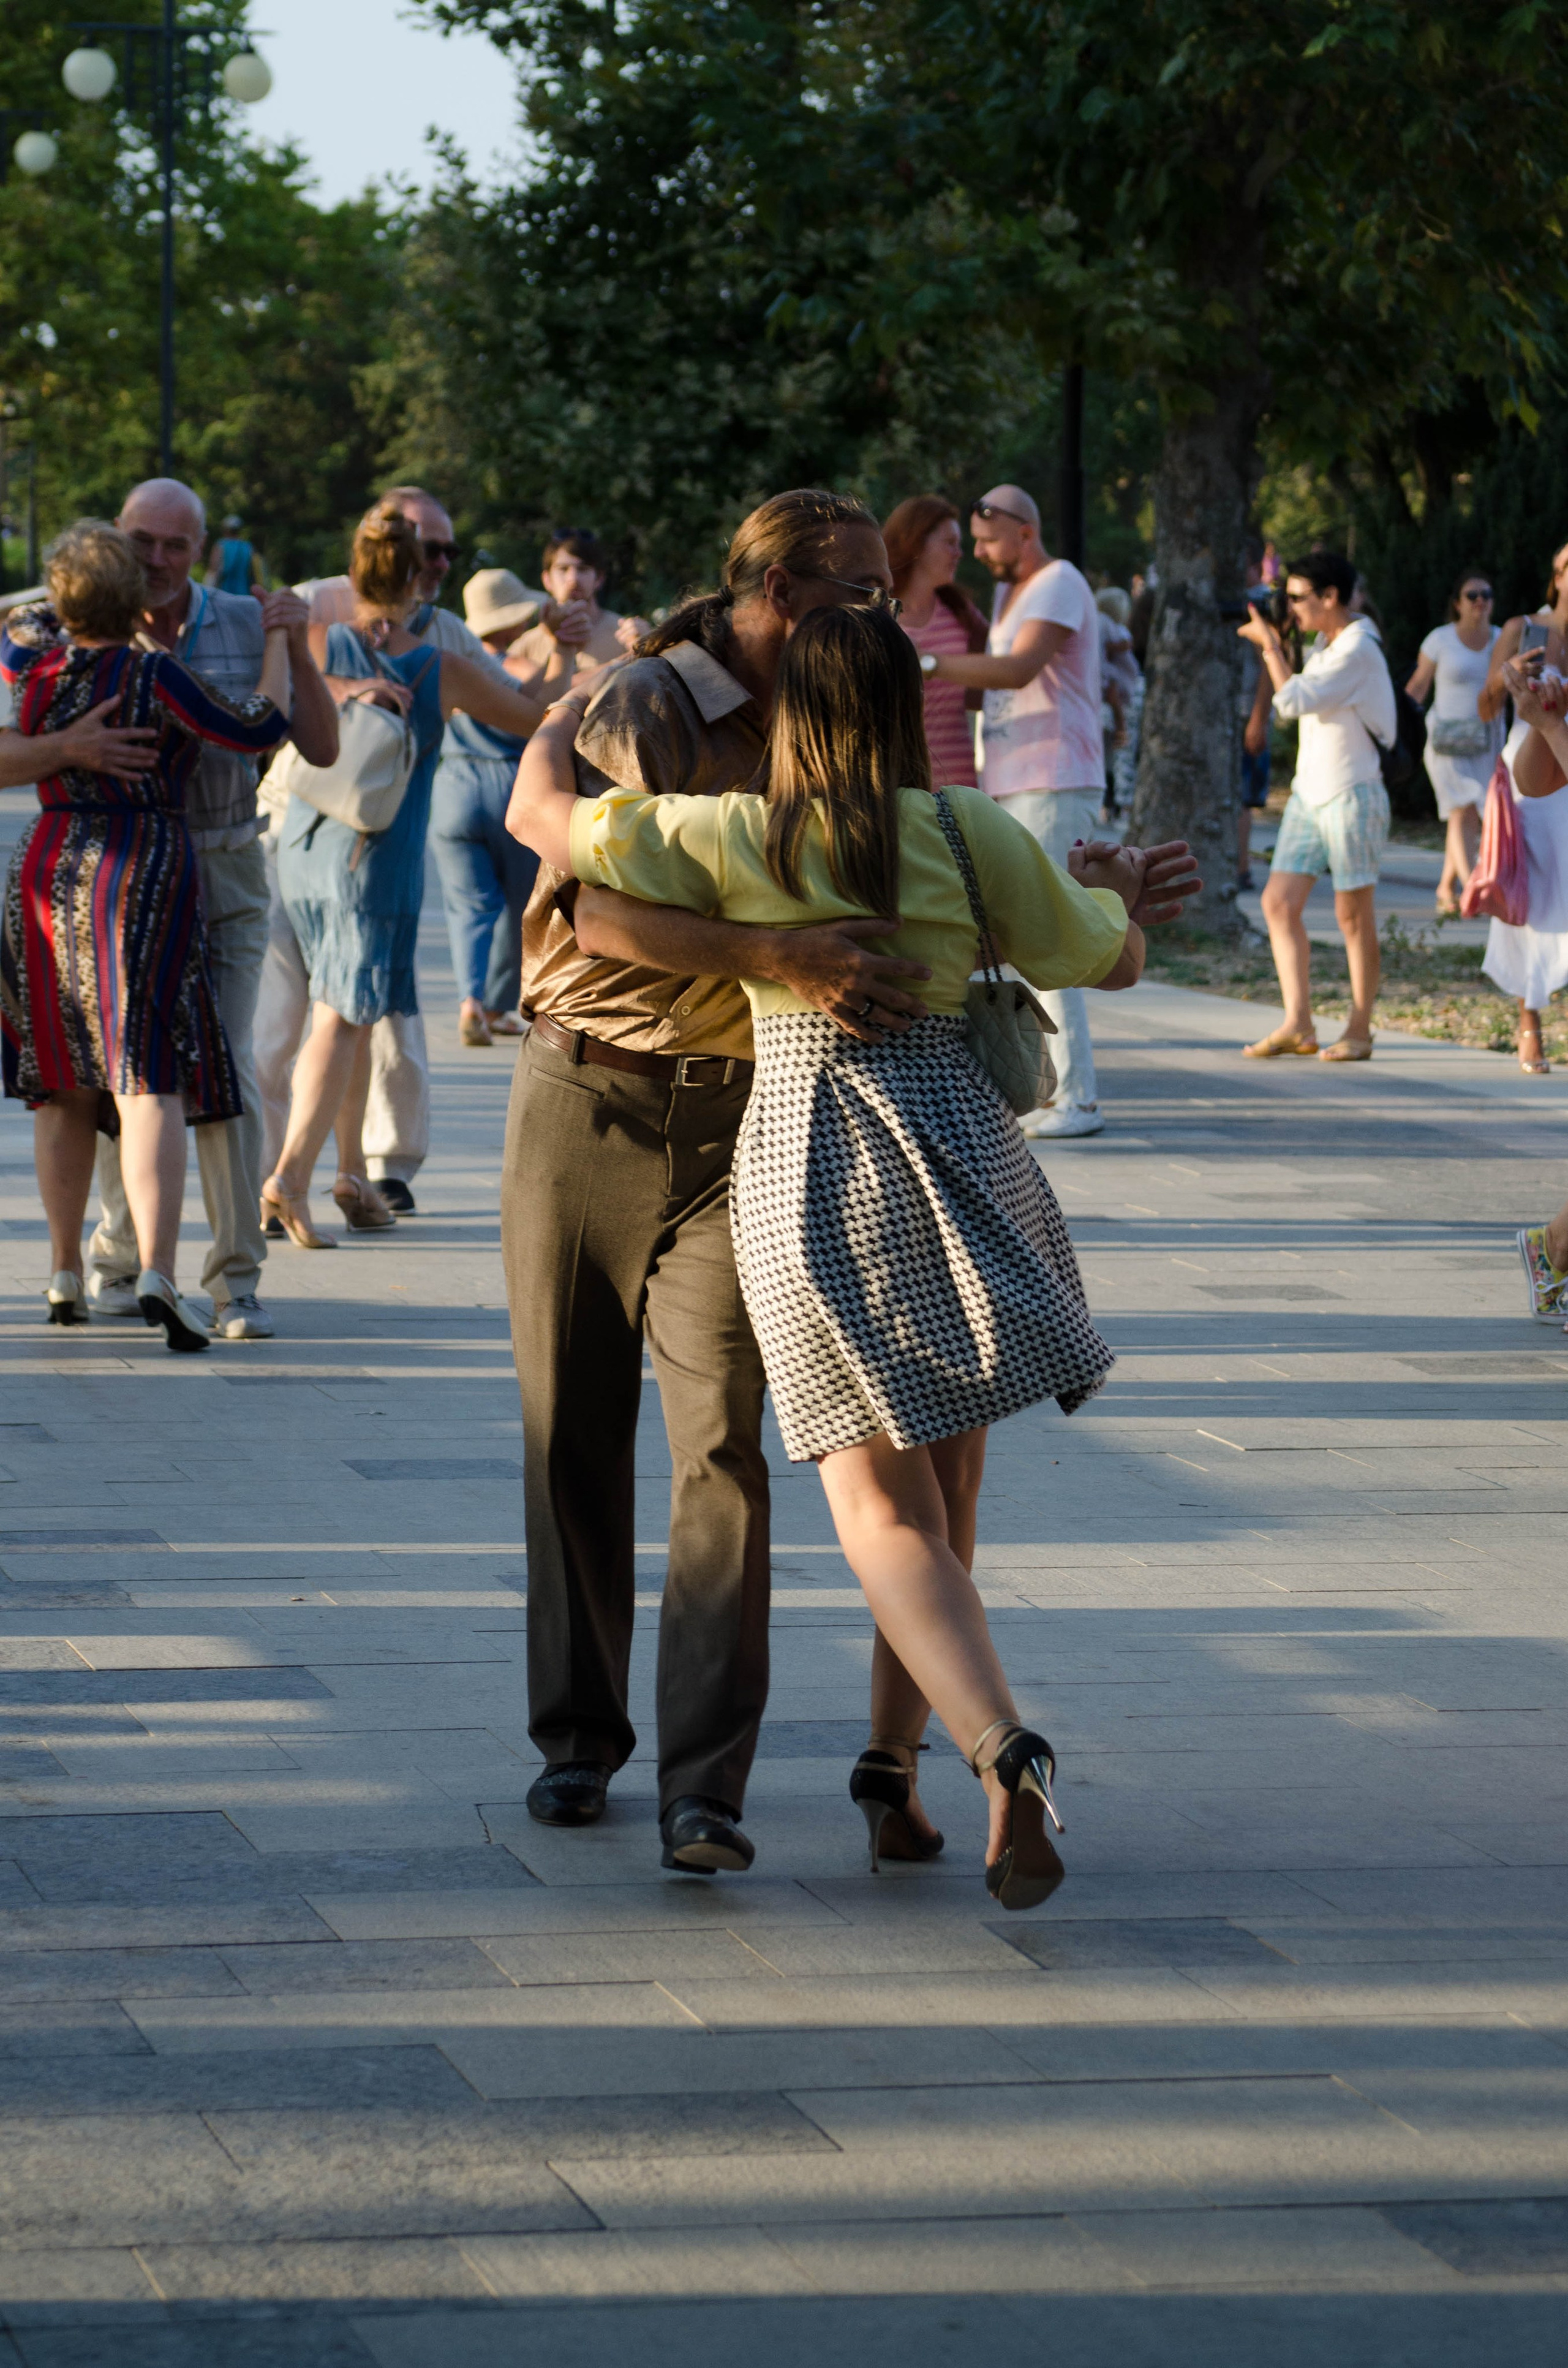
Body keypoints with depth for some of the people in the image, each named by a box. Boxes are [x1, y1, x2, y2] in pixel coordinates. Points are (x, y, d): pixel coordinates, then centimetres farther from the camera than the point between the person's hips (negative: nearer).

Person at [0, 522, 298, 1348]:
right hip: (145, 879, -5)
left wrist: (76, 604, 32)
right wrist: (277, 642, 3)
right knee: (148, 1081, -10)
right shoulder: (153, 677, -13)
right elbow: (258, 729, -9)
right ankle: (156, 1272, -24)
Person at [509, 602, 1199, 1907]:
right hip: (956, 1157, 2)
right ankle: (895, 1761, 25)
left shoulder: (733, 837, -3)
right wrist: (1117, 888, 36)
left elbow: (538, 813, 6)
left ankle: (1005, 1747, -24)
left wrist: (569, 718, 26)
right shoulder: (970, 830, 1)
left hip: (798, 1166, -1)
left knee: (885, 1511, -2)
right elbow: (1111, 960, 14)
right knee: (947, 1483, 18)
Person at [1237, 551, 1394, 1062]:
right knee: (1279, 903, 1)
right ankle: (1298, 1024, 1)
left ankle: (1359, 1031, 7)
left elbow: (1293, 703, -22)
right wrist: (1276, 648, 10)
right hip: (1309, 793, 9)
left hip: (1351, 795, -9)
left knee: (1353, 915, -1)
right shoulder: (1326, 645, 13)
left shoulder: (1357, 651, -17)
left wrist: (1269, 647, -10)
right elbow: (1298, 702, 21)